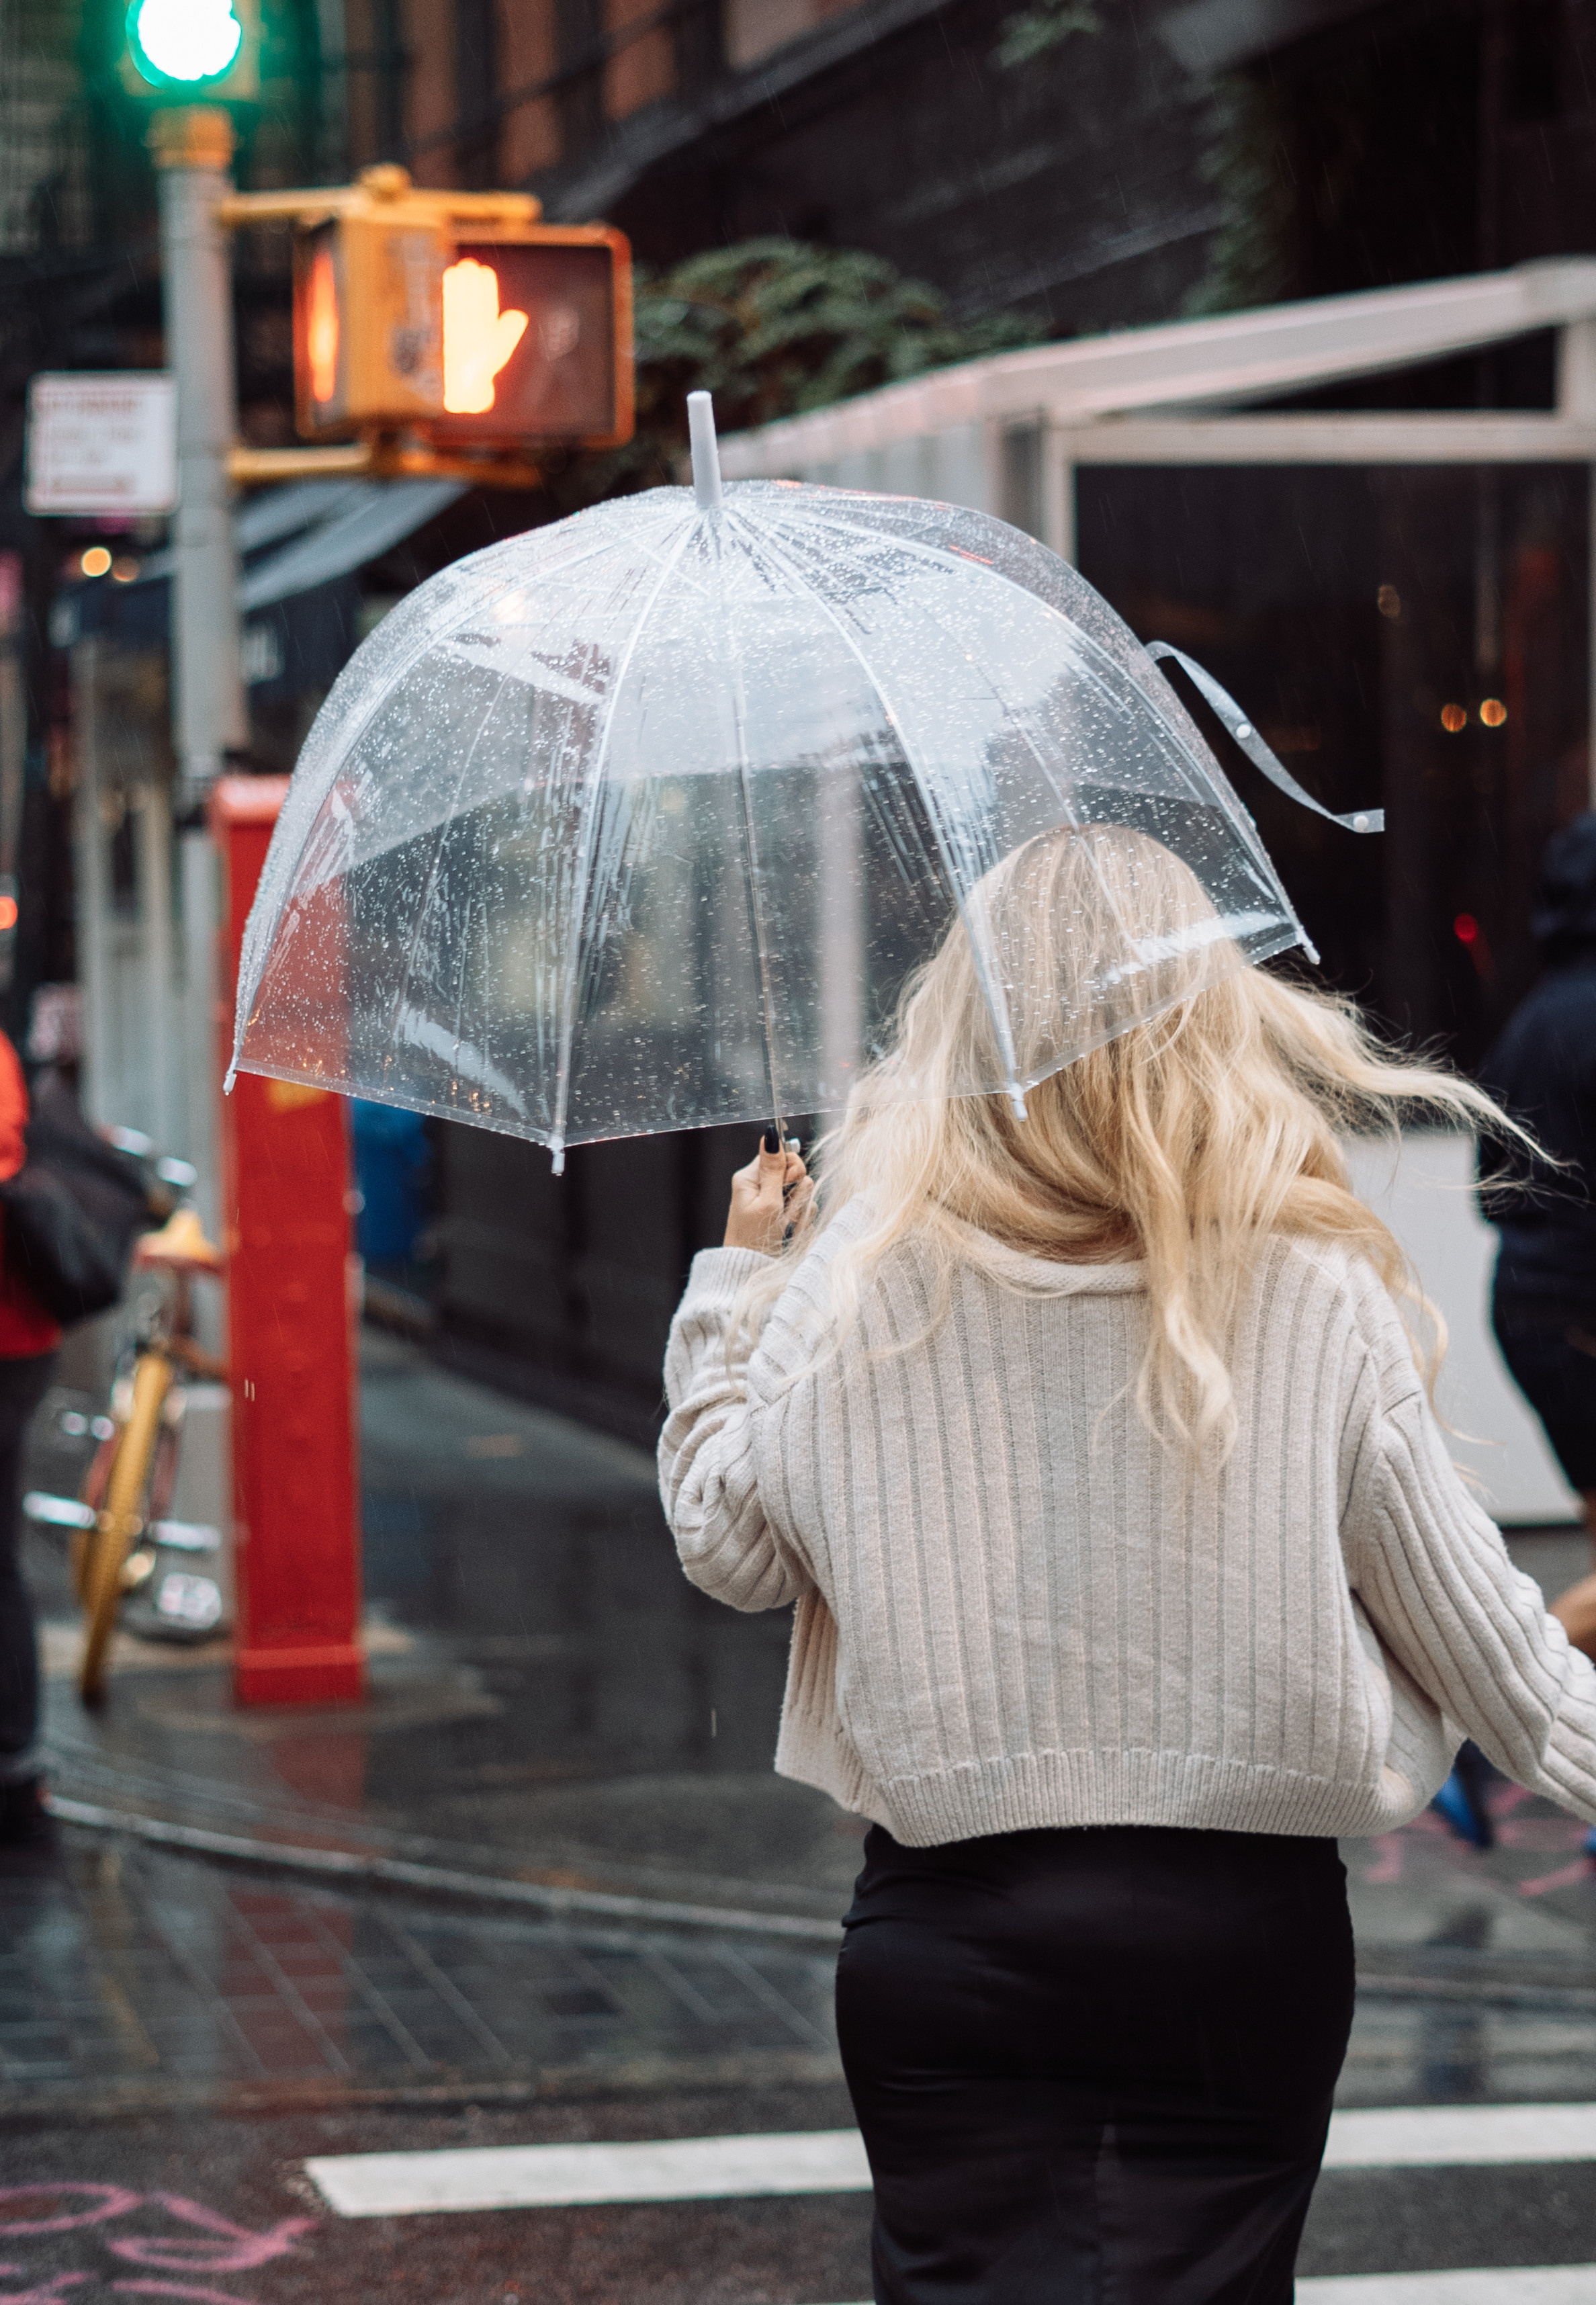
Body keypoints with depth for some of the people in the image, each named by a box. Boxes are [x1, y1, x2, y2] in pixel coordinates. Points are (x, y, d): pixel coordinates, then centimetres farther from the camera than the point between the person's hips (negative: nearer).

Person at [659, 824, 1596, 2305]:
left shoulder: (859, 1281, -6)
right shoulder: (1314, 1291, -6)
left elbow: (728, 1549, 5)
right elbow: (1460, 1609, 0)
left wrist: (738, 1279, 17)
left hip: (949, 1940, 0)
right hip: (1248, 1931, 0)